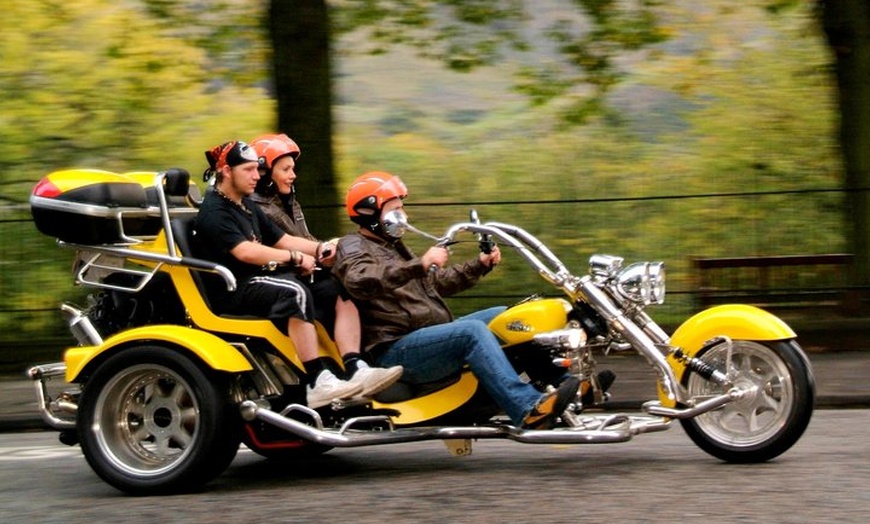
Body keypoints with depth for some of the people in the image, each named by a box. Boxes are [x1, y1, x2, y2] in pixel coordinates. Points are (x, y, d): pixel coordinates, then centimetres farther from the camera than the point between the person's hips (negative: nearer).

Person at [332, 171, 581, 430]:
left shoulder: (392, 247, 27)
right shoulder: (353, 246, -4)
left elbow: (439, 282, 32)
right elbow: (360, 281, -29)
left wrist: (480, 264, 18)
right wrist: (420, 264, -37)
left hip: (431, 334, 10)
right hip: (394, 351, -10)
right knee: (472, 331, -30)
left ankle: (555, 381, -3)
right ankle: (529, 410, -42)